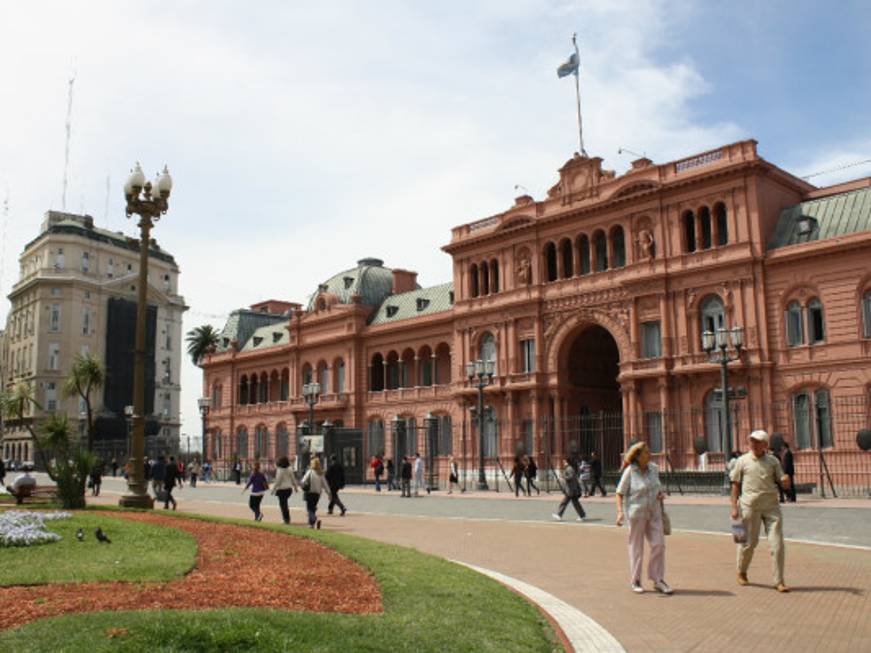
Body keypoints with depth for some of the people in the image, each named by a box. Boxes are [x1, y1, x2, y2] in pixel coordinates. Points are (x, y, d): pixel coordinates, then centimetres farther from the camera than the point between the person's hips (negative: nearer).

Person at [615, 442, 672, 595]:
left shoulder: (654, 468, 4)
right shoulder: (630, 472, -11)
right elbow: (620, 493, -7)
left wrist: (660, 494, 0)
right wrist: (620, 512, -18)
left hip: (654, 513, 5)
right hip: (636, 513, -5)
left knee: (659, 544, -1)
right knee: (636, 547, 5)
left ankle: (658, 580, 12)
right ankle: (636, 582, 18)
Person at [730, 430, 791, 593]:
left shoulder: (773, 461, 6)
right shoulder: (742, 461, 1)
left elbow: (783, 483, 7)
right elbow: (735, 485, 4)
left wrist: (786, 481, -18)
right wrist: (734, 507, -1)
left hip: (771, 505, 2)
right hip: (750, 506, -1)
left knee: (777, 543, -2)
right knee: (749, 542, 7)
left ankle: (779, 581, 7)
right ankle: (741, 572, 31)